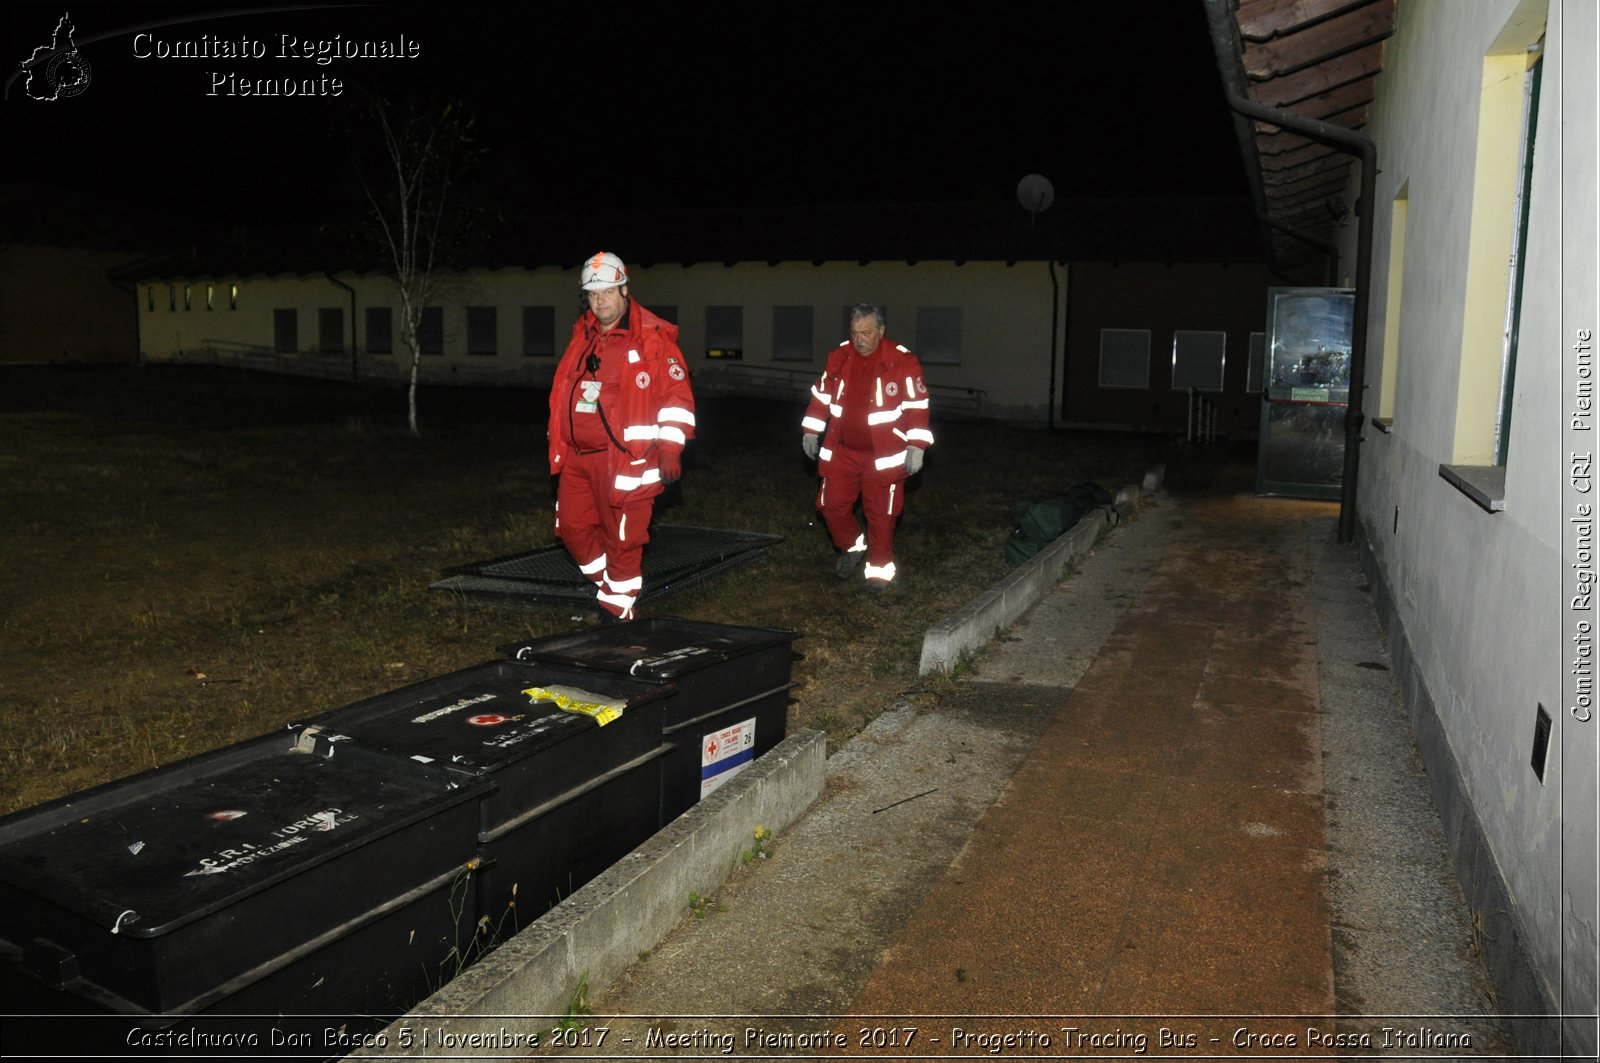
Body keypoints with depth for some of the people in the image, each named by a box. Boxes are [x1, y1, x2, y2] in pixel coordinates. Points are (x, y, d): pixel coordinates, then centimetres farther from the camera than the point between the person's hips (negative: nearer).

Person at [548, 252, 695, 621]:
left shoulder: (652, 337, -7)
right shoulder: (582, 335, 14)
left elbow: (677, 394, -9)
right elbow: (564, 393, 22)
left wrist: (671, 448, -15)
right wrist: (558, 446, 21)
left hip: (624, 457, -7)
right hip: (578, 456, 7)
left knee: (622, 538, 0)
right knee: (572, 526, 14)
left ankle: (617, 610, 15)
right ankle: (611, 585, 33)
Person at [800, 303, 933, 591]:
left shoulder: (903, 362, -12)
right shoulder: (838, 357, 1)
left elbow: (916, 406, -10)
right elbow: (822, 395, 12)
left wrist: (916, 447, -15)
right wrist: (811, 431, 11)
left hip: (883, 456, -4)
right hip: (841, 451, 4)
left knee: (880, 514, 4)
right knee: (831, 505, 8)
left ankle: (879, 568, 22)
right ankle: (851, 547, 35)